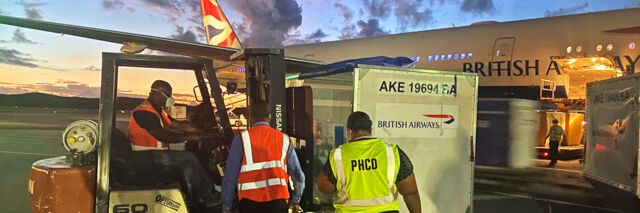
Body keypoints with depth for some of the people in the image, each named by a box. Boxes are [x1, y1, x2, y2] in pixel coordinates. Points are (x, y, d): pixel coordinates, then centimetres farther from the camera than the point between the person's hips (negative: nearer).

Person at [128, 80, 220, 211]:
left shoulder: (158, 111, 18)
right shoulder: (144, 112, -16)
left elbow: (180, 125, 12)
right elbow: (163, 135, -26)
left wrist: (201, 134, -2)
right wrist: (189, 136, -21)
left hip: (153, 153, 10)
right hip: (145, 156, -10)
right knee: (188, 158, -16)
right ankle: (209, 200, -9)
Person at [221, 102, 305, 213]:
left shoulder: (241, 139, 2)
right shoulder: (284, 139, 9)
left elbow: (230, 176, 0)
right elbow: (298, 176, 10)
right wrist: (295, 201, 26)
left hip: (250, 201, -1)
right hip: (277, 201, 2)